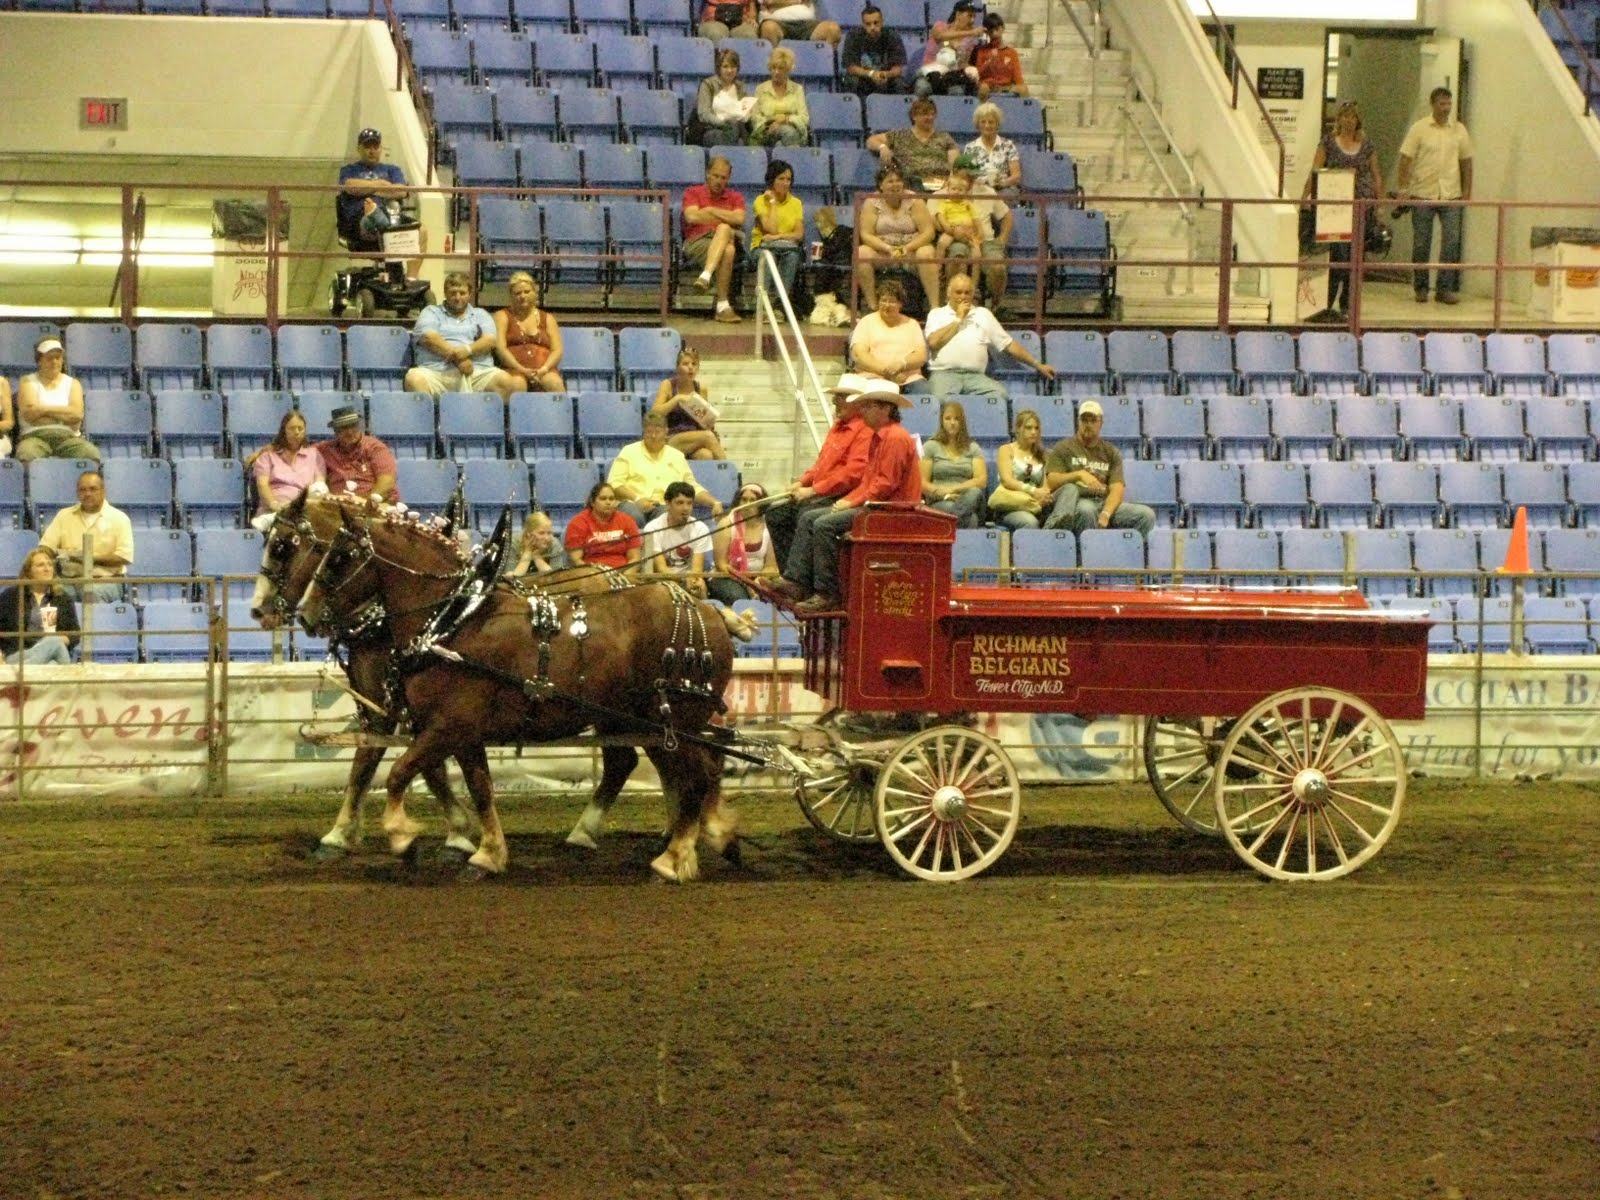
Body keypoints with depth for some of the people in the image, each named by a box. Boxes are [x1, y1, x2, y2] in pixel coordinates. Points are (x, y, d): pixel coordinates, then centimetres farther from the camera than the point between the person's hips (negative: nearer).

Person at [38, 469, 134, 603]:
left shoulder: (119, 518, 4)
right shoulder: (64, 516, 15)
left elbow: (124, 557, -5)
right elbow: (44, 548, 10)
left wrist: (91, 559, -14)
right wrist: (62, 557, -12)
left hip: (106, 581, -2)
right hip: (70, 581, 2)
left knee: (92, 592, -37)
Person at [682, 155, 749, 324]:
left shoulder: (735, 197, 21)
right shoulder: (693, 193, 15)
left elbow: (739, 219, -1)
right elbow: (692, 217, -6)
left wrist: (711, 211, -1)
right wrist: (726, 218, 2)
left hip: (727, 239, 2)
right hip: (696, 242, -2)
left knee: (724, 230, -38)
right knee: (727, 250, -37)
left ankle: (706, 276, -51)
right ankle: (723, 306, -45)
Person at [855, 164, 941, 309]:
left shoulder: (914, 201, -2)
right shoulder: (872, 202, -1)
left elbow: (928, 232, -8)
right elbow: (866, 234, -8)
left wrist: (907, 248, -23)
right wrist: (888, 248, -24)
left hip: (911, 250, -1)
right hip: (882, 253, 1)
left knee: (926, 253, -32)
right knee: (862, 253, -28)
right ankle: (872, 306, -25)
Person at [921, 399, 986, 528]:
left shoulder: (973, 448, 18)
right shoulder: (930, 446, 12)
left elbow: (982, 481, 5)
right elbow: (922, 483, 3)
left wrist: (953, 489, -9)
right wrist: (943, 494, -15)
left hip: (967, 501, 2)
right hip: (938, 503, -2)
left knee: (974, 493, -36)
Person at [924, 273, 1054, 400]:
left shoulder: (983, 314, 19)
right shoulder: (937, 314, 15)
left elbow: (1008, 344, 21)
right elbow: (933, 342, -4)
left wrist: (1037, 365, 17)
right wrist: (958, 319, 3)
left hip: (975, 376, 2)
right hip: (944, 373, -2)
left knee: (999, 394, -30)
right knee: (941, 398, -37)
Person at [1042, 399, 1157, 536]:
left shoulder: (1111, 453, 17)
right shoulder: (1063, 448, 12)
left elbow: (1117, 489, 4)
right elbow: (1051, 481, 0)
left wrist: (1106, 514, -17)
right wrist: (1079, 475, -17)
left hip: (1105, 504, 3)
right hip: (1078, 503, -3)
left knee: (1147, 514, -21)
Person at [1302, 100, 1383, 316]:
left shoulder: (1366, 144, 10)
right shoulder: (1328, 142, 3)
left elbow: (1376, 176, 15)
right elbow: (1315, 172, -2)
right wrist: (1304, 197, -11)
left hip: (1362, 204, 3)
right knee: (1339, 253, -12)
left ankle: (1346, 302, 13)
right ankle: (1329, 301, -7)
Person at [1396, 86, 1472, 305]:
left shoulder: (1459, 130, 8)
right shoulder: (1419, 129, -1)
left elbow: (1466, 161, 14)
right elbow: (1406, 159, -3)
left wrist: (1467, 191, 9)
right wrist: (1404, 188, -11)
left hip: (1451, 195, 2)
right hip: (1423, 194, -2)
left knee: (1451, 241, -7)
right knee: (1421, 243, 4)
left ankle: (1446, 288, -1)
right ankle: (1420, 288, 14)